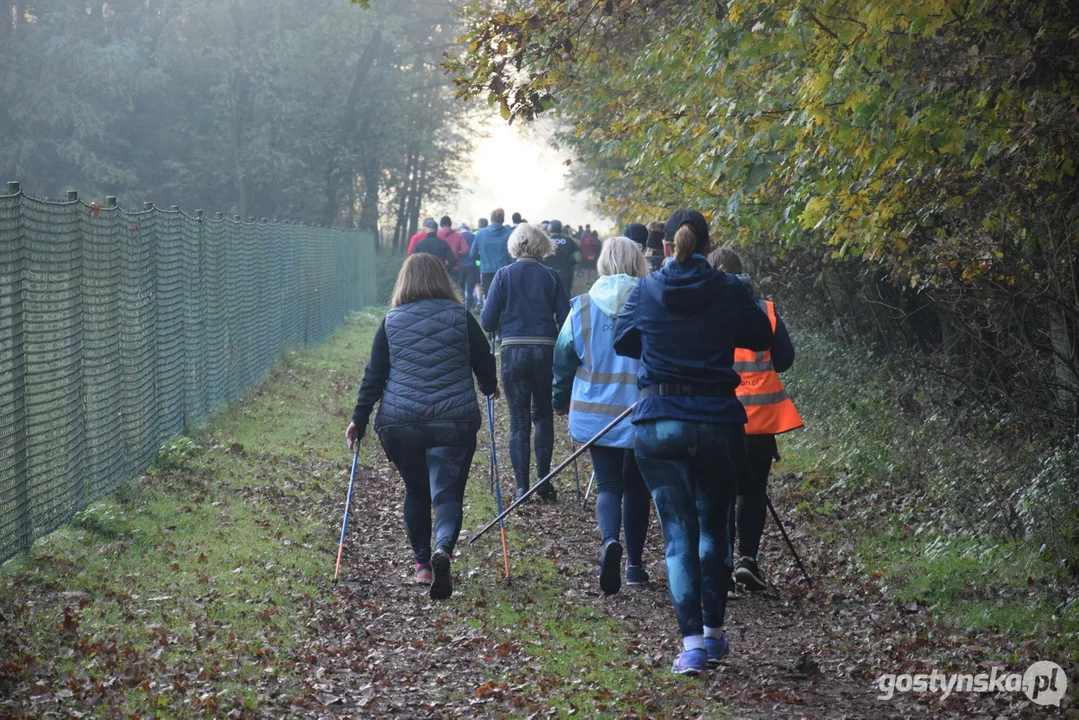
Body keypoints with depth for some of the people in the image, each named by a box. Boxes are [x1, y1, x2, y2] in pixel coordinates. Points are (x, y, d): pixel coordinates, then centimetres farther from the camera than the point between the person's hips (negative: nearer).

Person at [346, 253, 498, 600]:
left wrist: (359, 419, 10)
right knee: (447, 493, -3)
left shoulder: (391, 322, 3)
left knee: (416, 492, 19)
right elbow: (485, 363, 9)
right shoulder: (461, 317, 2)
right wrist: (489, 389, 30)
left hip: (399, 425, 2)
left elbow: (374, 376, 3)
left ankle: (422, 564, 23)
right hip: (454, 422, -1)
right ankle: (443, 549, -30)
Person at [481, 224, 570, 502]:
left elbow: (487, 322, -4)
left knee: (519, 421, 6)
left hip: (513, 352, -1)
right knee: (543, 416, 15)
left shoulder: (504, 275, -1)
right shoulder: (551, 276, 1)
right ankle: (544, 482, 10)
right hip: (545, 352, 1)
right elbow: (566, 320, -2)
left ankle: (522, 487, 4)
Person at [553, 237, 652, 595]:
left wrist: (561, 400, 22)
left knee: (608, 485, 6)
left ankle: (611, 541, -23)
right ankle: (634, 564, 22)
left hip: (595, 413, 0)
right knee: (636, 487, 15)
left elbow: (563, 357, 6)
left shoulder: (582, 308, -2)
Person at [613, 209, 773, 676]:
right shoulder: (729, 291, -4)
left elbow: (623, 341, 14)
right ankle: (714, 631, 24)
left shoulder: (646, 290, -1)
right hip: (718, 422, 1)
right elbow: (761, 338, 11)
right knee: (713, 526, 18)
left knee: (678, 533, 2)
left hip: (659, 422, 0)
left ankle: (692, 640, -8)